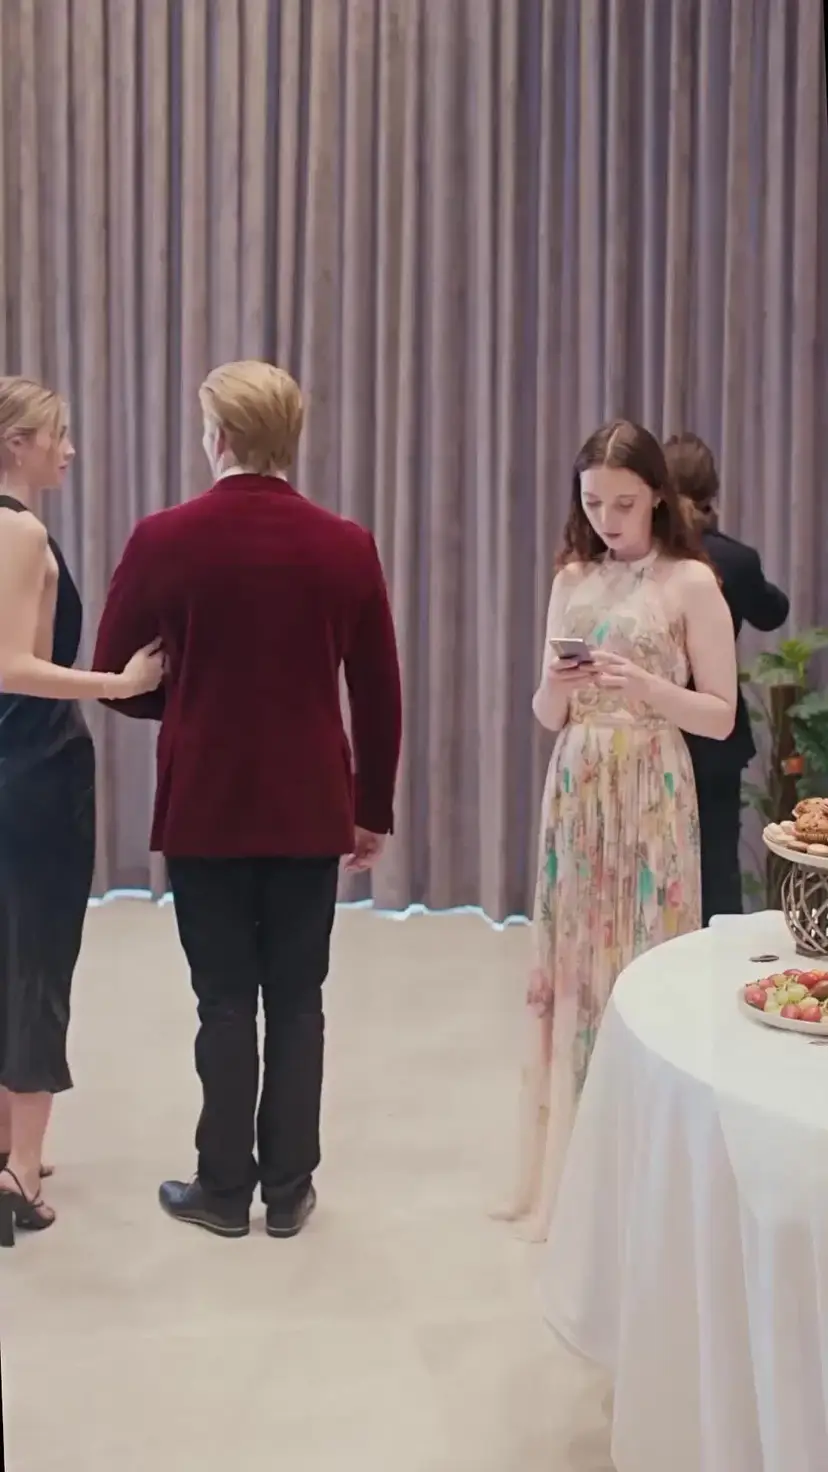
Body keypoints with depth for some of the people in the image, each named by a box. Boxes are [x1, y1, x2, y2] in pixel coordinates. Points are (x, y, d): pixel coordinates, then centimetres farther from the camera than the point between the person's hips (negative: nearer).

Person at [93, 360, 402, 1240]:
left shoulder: (163, 540, -9)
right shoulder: (347, 547, -3)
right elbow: (379, 695, 1)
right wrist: (374, 810, 11)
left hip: (204, 808, -1)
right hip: (312, 807, 2)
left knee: (224, 1003, 8)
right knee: (296, 1002, 10)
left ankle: (225, 1188, 17)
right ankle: (288, 1188, 19)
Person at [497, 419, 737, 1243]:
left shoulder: (691, 583, -4)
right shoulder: (572, 580, 10)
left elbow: (721, 716, -4)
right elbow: (546, 717, 11)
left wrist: (645, 687, -19)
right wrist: (556, 688, -11)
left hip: (650, 800, -4)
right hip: (575, 795, 5)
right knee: (570, 970, 7)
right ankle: (567, 1168, 19)